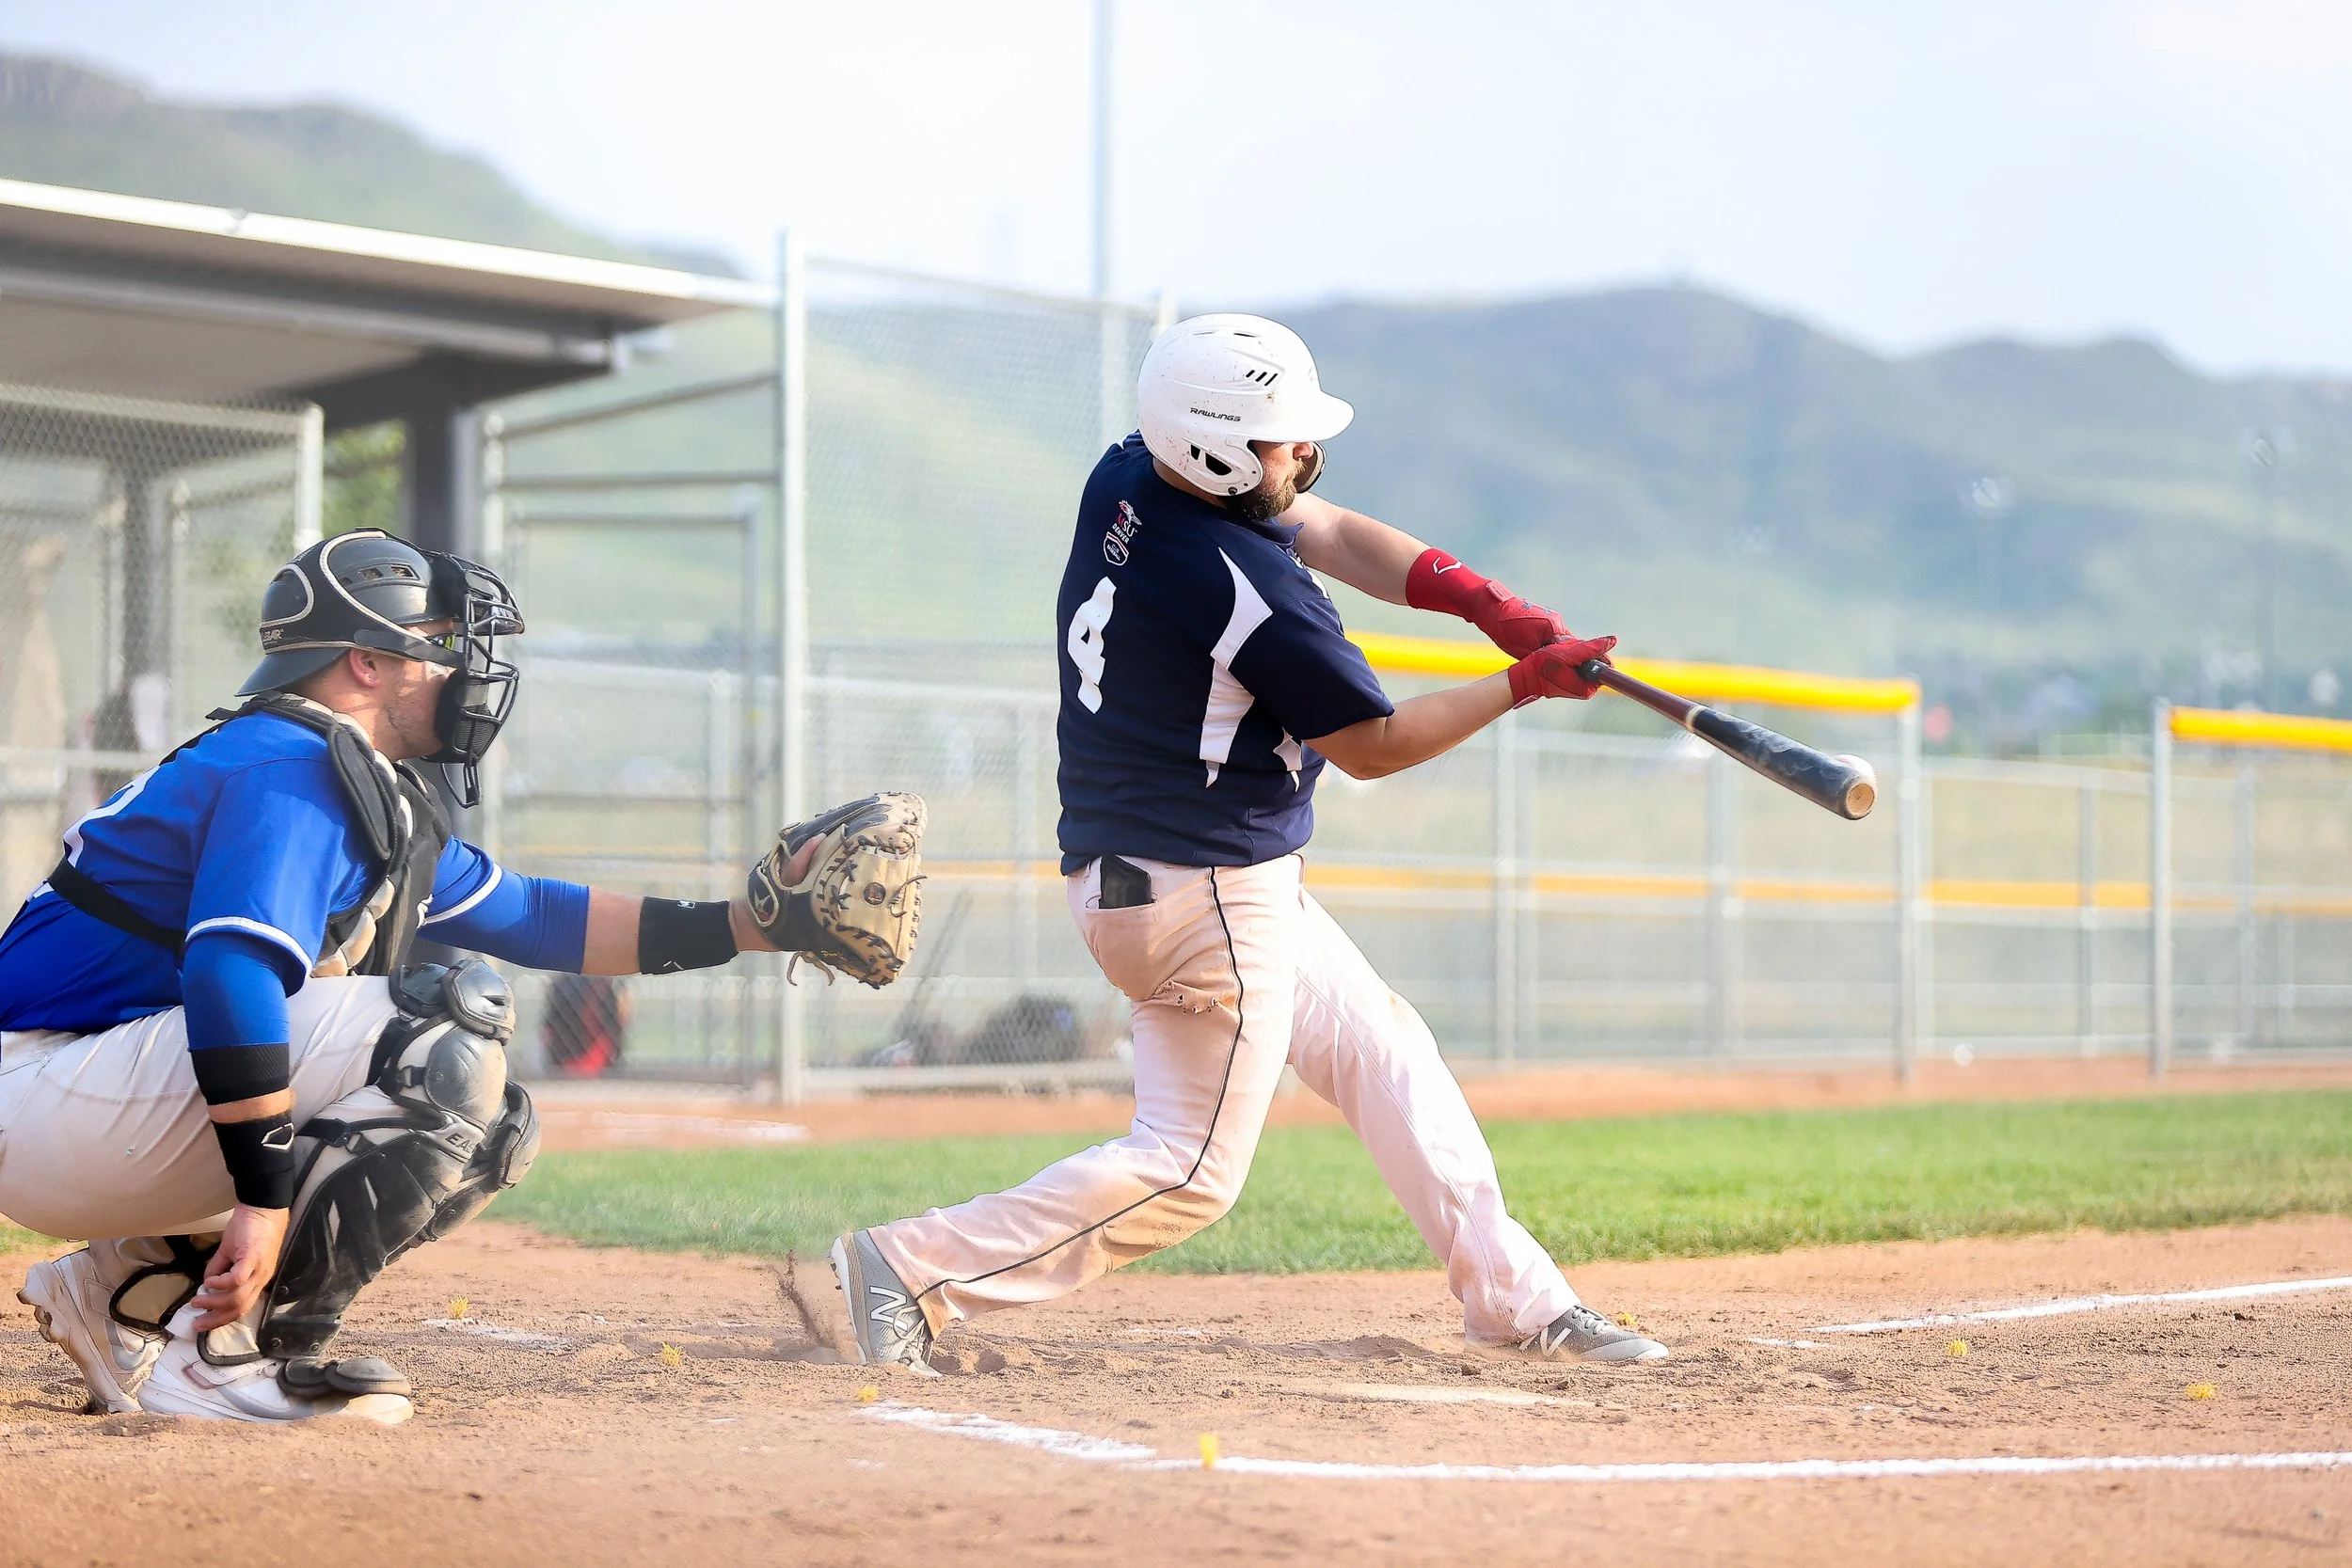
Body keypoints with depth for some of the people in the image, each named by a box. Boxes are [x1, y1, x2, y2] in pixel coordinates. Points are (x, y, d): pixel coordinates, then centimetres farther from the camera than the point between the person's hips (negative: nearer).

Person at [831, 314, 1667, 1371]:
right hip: (1205, 899, -10)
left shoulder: (1125, 482, -1)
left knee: (1384, 1051, 17)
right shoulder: (1256, 595, -26)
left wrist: (1482, 602, -5)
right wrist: (1525, 685, -4)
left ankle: (1514, 1297, 25)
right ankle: (916, 1268, -1)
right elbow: (1372, 746, -13)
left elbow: (1327, 531, 6)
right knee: (1192, 1170, -1)